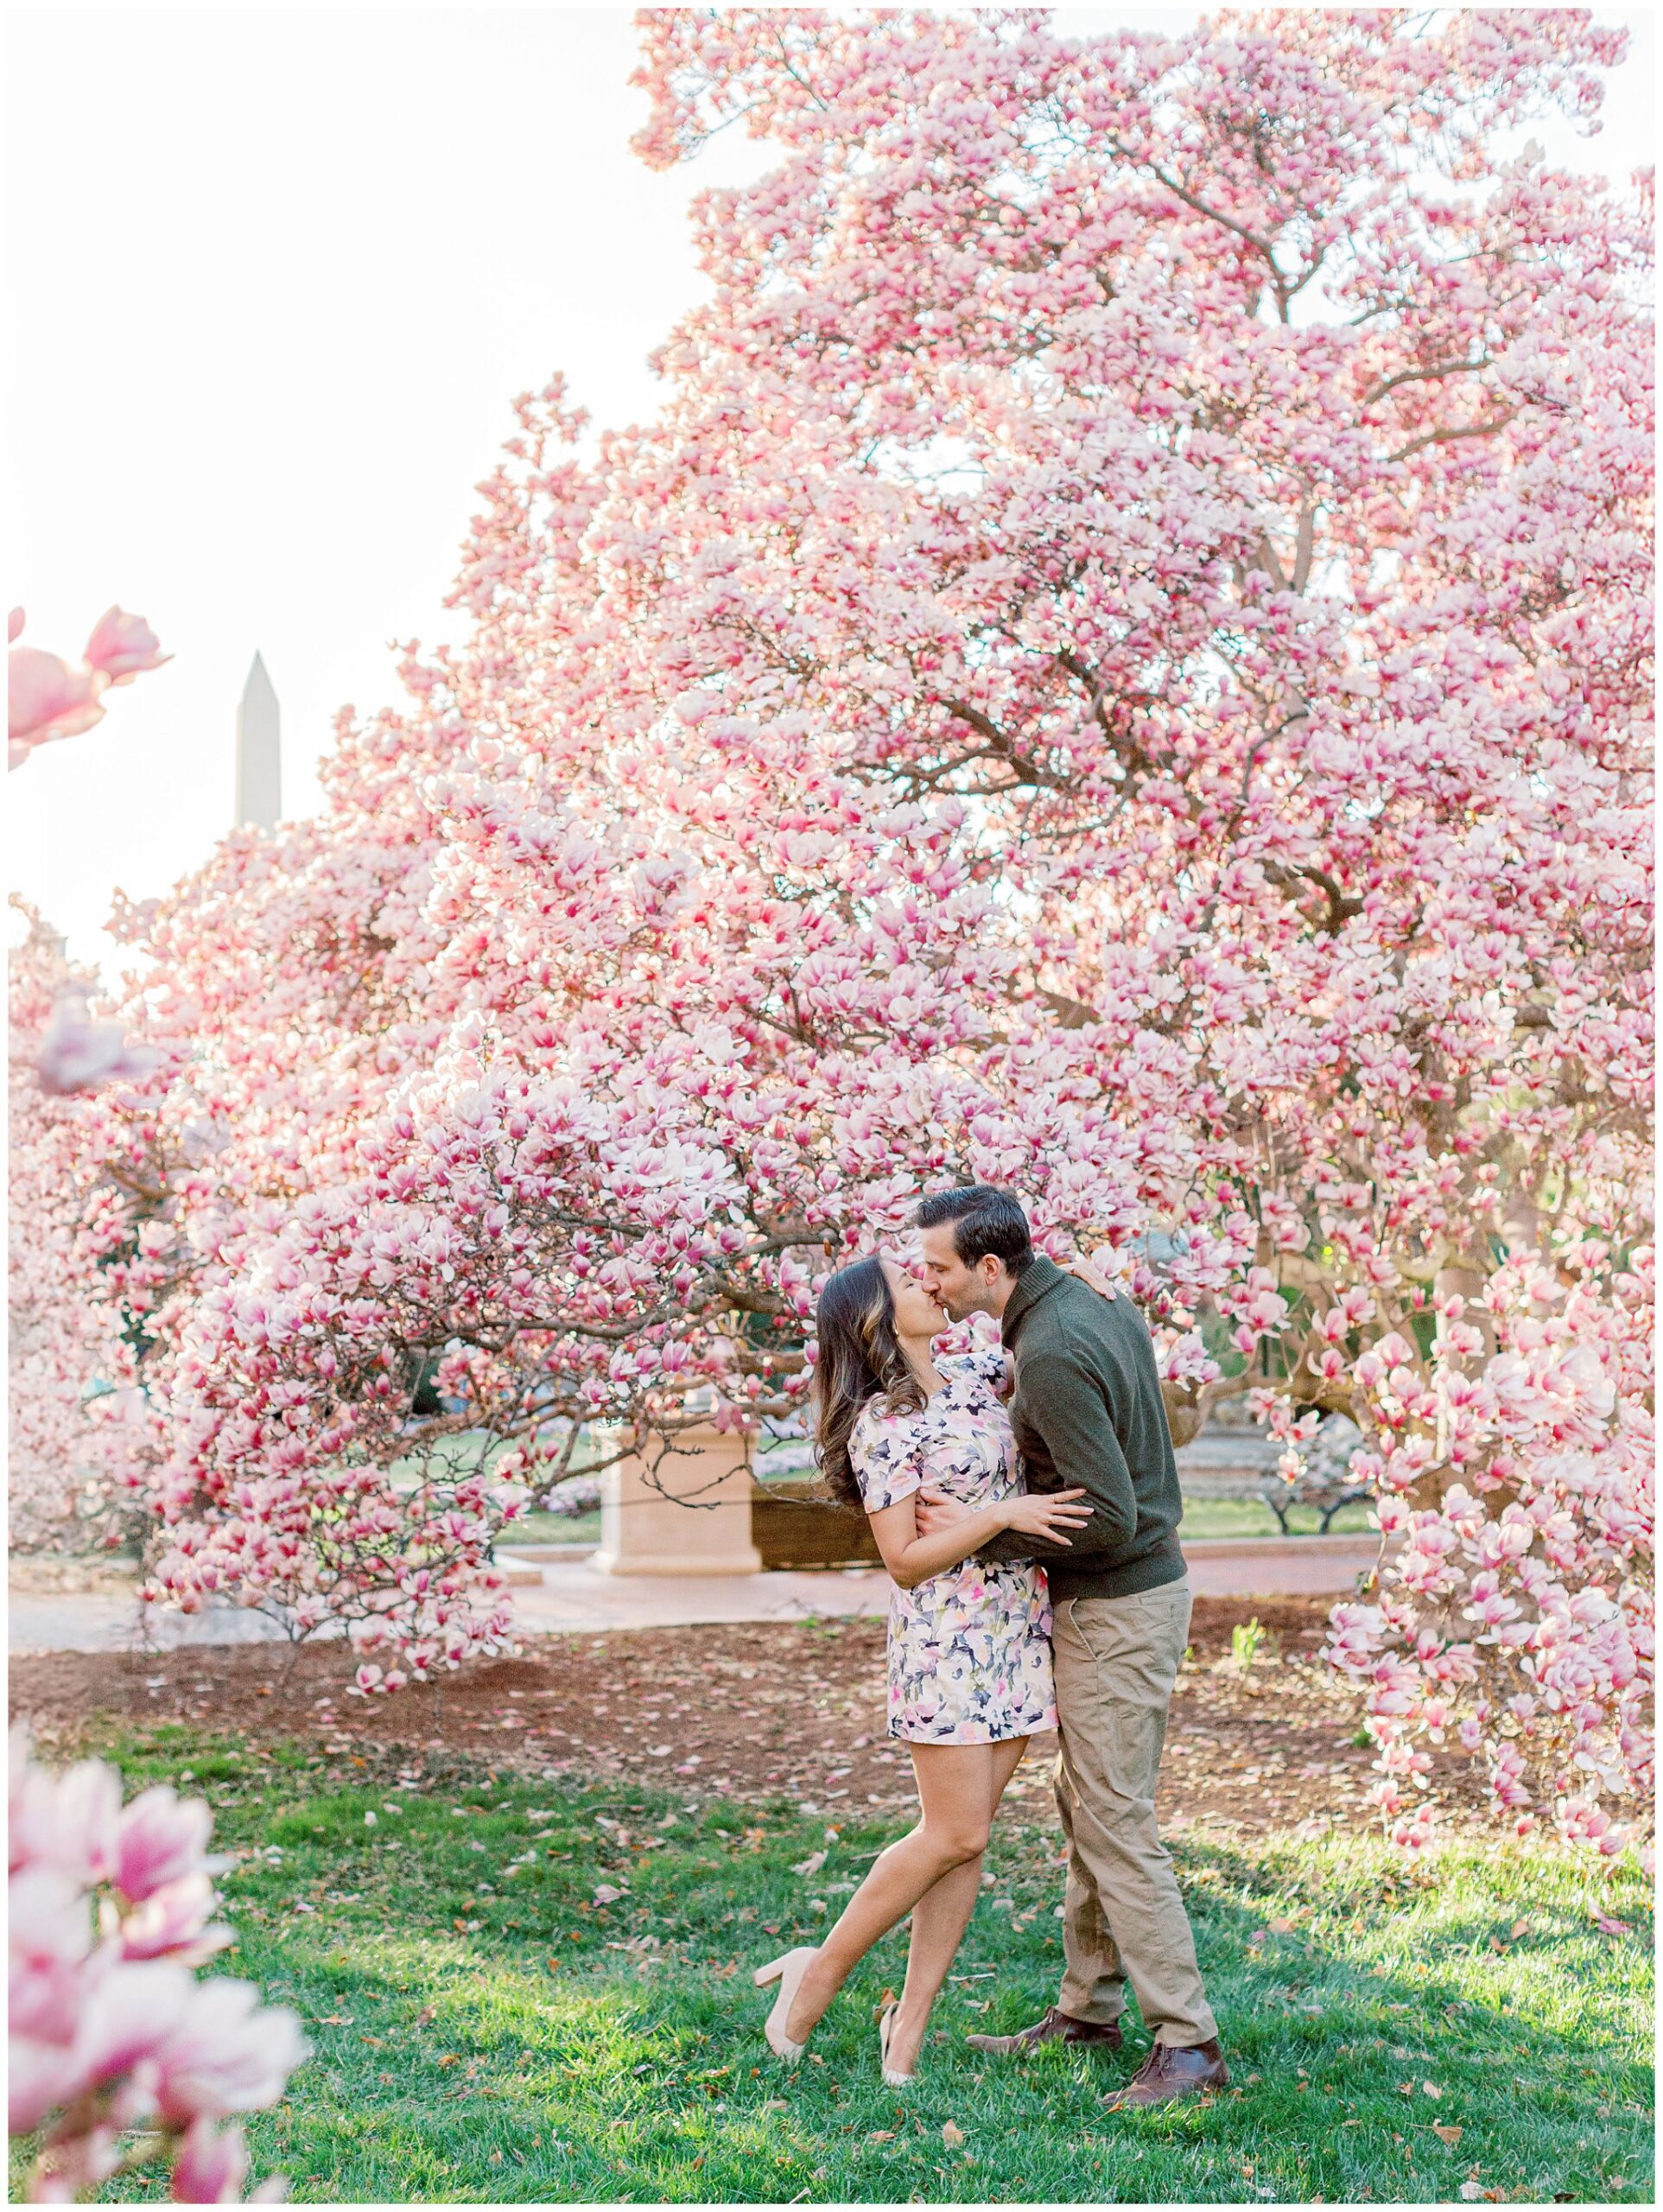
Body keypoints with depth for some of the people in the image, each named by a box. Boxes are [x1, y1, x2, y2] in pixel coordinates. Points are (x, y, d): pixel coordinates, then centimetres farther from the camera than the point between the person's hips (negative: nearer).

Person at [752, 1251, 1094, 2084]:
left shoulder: (975, 1376, 8)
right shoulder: (883, 1427, -12)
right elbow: (905, 1561, -14)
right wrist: (1002, 1514, -22)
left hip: (1019, 1632, 7)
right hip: (947, 1640, -7)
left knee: (966, 1836, 7)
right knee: (954, 1836, -6)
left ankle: (910, 2017, 15)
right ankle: (821, 1970, 11)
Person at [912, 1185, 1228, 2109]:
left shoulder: (1052, 1355, -24)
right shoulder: (1097, 1303, 7)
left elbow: (1108, 1520, -27)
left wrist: (979, 1535, -18)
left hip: (1117, 1608, -10)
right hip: (1115, 1597, 10)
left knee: (1115, 1824, -5)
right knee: (1084, 1808, 17)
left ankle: (1187, 2042, 2)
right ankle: (1088, 2008, 27)